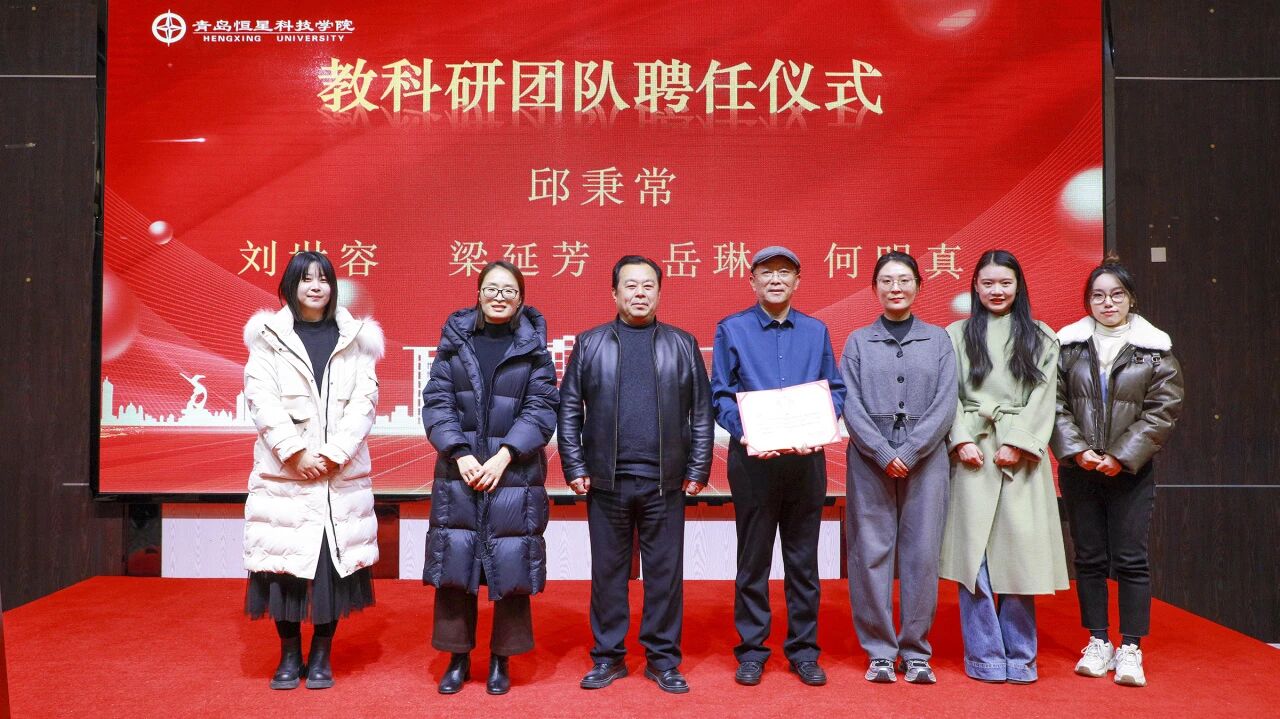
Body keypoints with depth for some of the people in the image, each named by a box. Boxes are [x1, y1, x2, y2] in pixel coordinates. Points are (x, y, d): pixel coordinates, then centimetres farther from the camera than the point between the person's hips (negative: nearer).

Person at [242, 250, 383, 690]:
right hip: (284, 470, -1)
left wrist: (335, 452, -10)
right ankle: (289, 656, 16)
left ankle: (322, 656, 15)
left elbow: (365, 400, 1)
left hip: (342, 470, 1)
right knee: (285, 561, 0)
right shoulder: (269, 336, 7)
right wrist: (296, 450, -13)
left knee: (334, 561, 2)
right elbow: (261, 398, -3)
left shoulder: (355, 338, 9)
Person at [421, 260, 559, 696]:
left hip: (515, 474, -1)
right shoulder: (455, 340, 6)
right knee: (455, 561, 5)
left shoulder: (533, 347, 2)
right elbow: (436, 402, 1)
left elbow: (541, 410, -3)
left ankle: (501, 660, 20)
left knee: (510, 566, 3)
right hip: (458, 471, 1)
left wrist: (504, 455, -14)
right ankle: (457, 657, 22)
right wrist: (459, 453, -12)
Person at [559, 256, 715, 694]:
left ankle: (663, 659, 20)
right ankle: (608, 657, 22)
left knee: (665, 572, 6)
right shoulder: (589, 344, 8)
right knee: (607, 571, 9)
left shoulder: (683, 345, 9)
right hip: (606, 481, 0)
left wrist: (698, 470, 1)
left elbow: (701, 413, 6)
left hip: (665, 481, 0)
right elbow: (570, 411, 5)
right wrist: (575, 469, -1)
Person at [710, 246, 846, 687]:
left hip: (807, 457, 2)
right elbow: (721, 394, -1)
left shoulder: (816, 331, 10)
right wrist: (746, 434, -16)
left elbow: (835, 388, 9)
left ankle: (803, 649, 21)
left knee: (803, 557, 9)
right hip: (753, 457, -2)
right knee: (754, 557, 6)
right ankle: (751, 649, 18)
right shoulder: (731, 329, 3)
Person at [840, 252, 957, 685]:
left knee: (922, 553, 2)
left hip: (926, 459, 0)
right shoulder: (858, 342, 9)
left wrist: (910, 451, -10)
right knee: (871, 552, 0)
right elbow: (851, 406, 1)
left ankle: (915, 651, 13)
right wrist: (884, 454, -11)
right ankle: (879, 651, 11)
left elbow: (945, 405, 1)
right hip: (870, 460, 0)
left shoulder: (938, 340, 9)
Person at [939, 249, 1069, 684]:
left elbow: (1043, 398, 4)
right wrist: (961, 441, -9)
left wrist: (1018, 444, -7)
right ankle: (985, 657, 7)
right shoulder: (956, 335, 11)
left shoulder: (1041, 338, 13)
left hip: (1021, 456, 1)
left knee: (1019, 552, 0)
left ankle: (1020, 658, 12)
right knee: (973, 554, -2)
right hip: (973, 455, 0)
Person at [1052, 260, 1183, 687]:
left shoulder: (1155, 347, 1)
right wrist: (1077, 450, -11)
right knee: (1089, 559, 8)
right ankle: (1098, 643, 19)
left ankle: (1130, 649, 9)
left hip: (1130, 472, -1)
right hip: (1078, 471, 2)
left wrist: (1122, 455, -11)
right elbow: (1054, 403, 1)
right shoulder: (1068, 344, 3)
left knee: (1131, 560, 0)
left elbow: (1164, 410, -3)